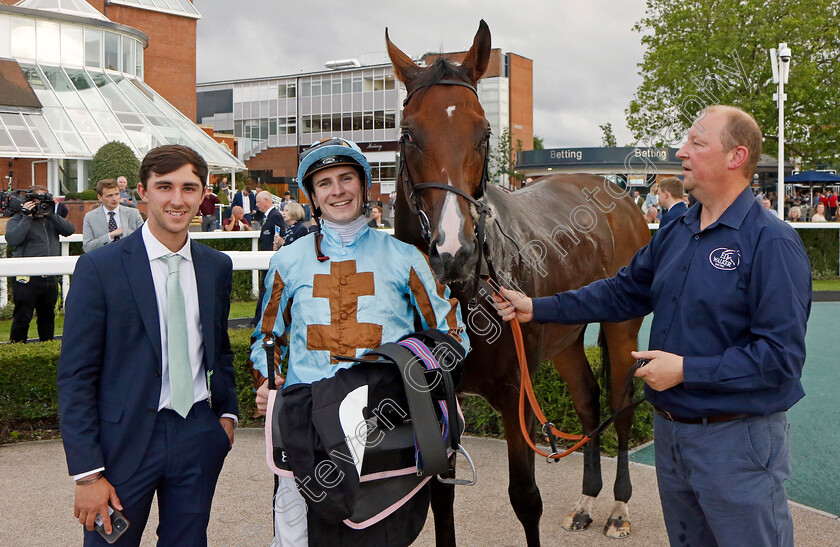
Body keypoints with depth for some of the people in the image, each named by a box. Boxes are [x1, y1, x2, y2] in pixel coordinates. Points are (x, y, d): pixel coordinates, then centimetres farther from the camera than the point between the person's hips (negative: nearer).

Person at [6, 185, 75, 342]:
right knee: (22, 317, -5)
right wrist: (27, 217, -14)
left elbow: (70, 230, 1)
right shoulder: (17, 219, 2)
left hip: (50, 278, 5)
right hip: (27, 278, -5)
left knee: (47, 316, 13)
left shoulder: (52, 219, 17)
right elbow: (12, 239, -16)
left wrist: (51, 214, -6)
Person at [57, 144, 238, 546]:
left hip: (198, 436, 4)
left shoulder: (217, 267, 7)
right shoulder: (100, 268, -8)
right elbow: (75, 376, -9)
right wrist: (88, 473, -13)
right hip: (126, 437, -4)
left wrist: (227, 411, 5)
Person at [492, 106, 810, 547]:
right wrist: (536, 309, 8)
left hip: (736, 441, -8)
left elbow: (782, 354, -23)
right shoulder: (675, 234, 7)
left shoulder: (772, 242, -18)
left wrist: (686, 370, -24)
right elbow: (623, 293, 14)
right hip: (670, 430, 8)